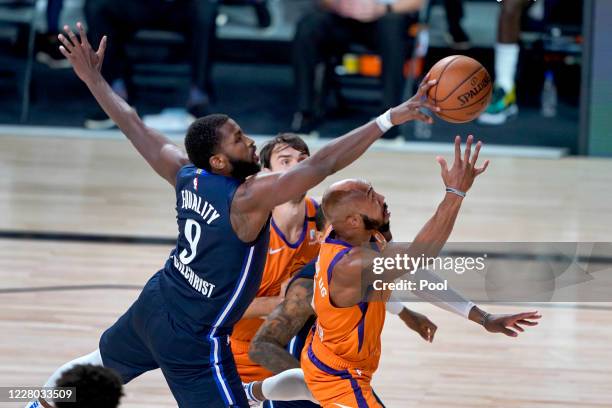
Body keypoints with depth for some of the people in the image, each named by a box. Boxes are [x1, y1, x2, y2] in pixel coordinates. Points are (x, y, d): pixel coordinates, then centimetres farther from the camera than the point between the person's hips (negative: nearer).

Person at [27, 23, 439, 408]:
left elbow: (135, 128, 5)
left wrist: (93, 79, 18)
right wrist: (391, 118, -37)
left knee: (101, 363, 34)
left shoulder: (186, 176, -7)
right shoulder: (247, 199, -28)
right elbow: (323, 163, -34)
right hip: (194, 341, -9)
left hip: (153, 305, 9)